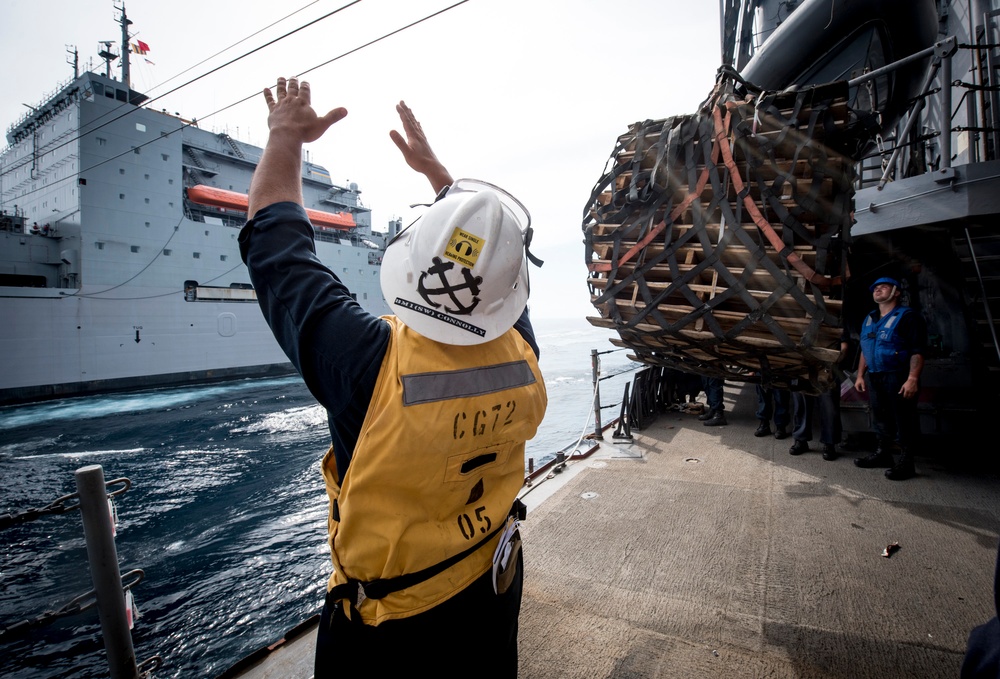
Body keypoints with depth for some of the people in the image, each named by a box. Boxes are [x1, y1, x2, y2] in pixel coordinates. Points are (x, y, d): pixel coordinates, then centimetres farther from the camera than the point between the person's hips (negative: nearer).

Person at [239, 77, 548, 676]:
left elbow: (273, 237, -18)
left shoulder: (369, 361, -34)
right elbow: (490, 244, -1)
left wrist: (286, 138, -2)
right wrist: (433, 168, 10)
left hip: (381, 622, -3)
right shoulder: (521, 352, -22)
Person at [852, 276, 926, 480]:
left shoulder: (907, 316, -7)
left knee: (903, 421, 0)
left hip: (898, 377, -7)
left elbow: (917, 351, -14)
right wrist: (860, 375, 15)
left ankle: (906, 462, 8)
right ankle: (883, 454, 26)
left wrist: (913, 379, -22)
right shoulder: (869, 319, 16)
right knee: (880, 418, 15)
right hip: (874, 377, 7)